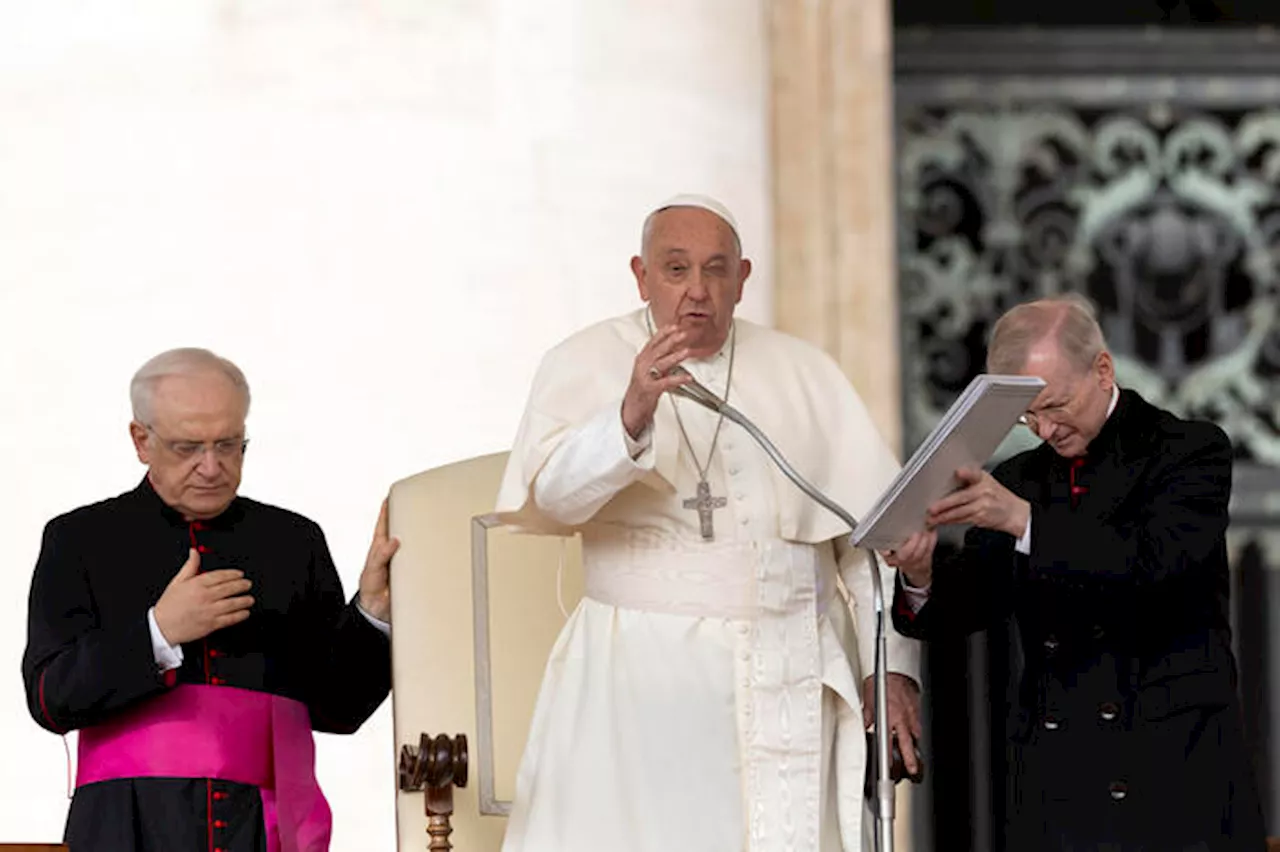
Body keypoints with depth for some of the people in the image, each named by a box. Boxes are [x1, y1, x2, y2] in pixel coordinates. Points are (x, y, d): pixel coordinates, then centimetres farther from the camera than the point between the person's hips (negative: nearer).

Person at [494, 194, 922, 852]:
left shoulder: (804, 374, 11)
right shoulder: (584, 366, 3)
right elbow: (553, 494, -14)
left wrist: (891, 665, -1)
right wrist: (631, 417, -32)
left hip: (785, 685, 2)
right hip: (640, 681, -2)